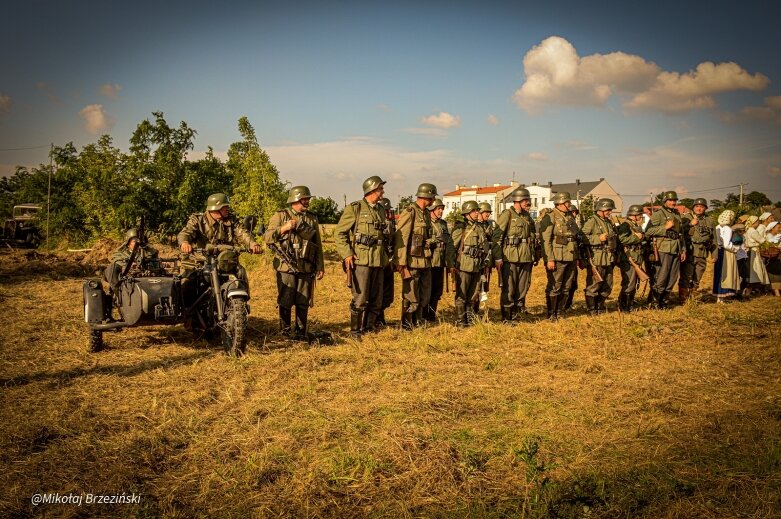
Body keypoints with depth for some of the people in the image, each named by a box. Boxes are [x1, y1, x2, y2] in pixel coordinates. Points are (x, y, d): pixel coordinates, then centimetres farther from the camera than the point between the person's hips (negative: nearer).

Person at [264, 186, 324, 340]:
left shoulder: (312, 219, 15)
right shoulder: (281, 215, 3)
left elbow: (318, 245, 17)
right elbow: (267, 237, -5)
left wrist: (320, 267, 12)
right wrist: (283, 228, -18)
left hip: (306, 268, 3)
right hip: (286, 267, -3)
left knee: (303, 303, 6)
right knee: (285, 301, 0)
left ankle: (301, 332, 17)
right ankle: (284, 331, 13)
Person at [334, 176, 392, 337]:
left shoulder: (381, 210, 15)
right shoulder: (355, 208, -5)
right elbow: (339, 233, -5)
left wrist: (386, 255, 18)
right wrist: (346, 254, -13)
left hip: (379, 261, 7)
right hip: (361, 260, -7)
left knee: (376, 299, 9)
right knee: (360, 298, -5)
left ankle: (369, 328, 21)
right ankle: (355, 331, 6)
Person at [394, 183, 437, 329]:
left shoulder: (426, 214, 15)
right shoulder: (409, 212, -12)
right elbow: (401, 239, -16)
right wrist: (402, 264, -20)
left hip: (426, 262, 8)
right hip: (412, 262, -8)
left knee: (425, 297, 15)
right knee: (411, 299, 0)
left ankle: (418, 324, 28)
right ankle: (407, 327, 12)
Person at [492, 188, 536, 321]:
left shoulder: (527, 215, 14)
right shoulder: (507, 214, -7)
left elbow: (532, 236, 22)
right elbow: (496, 237, -12)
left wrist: (534, 255, 17)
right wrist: (498, 258, -16)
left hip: (526, 258, 7)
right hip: (510, 257, -7)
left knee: (523, 287, 11)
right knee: (509, 288, -1)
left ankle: (518, 309, 24)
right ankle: (506, 318, 7)